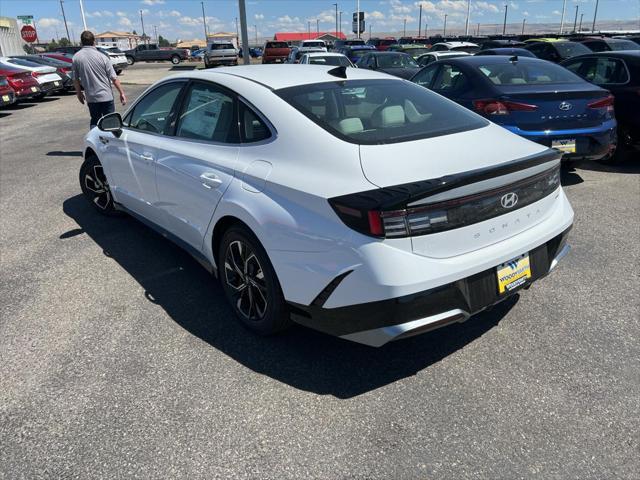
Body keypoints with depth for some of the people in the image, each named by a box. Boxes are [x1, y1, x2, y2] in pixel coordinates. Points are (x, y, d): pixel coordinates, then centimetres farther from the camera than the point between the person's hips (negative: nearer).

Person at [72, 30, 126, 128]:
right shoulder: (102, 56, -10)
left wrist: (79, 93, 17)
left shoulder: (76, 58, -2)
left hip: (91, 98, 3)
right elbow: (114, 78, -9)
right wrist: (122, 93, 0)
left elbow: (75, 79, 3)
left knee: (94, 121, 16)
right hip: (106, 96, -3)